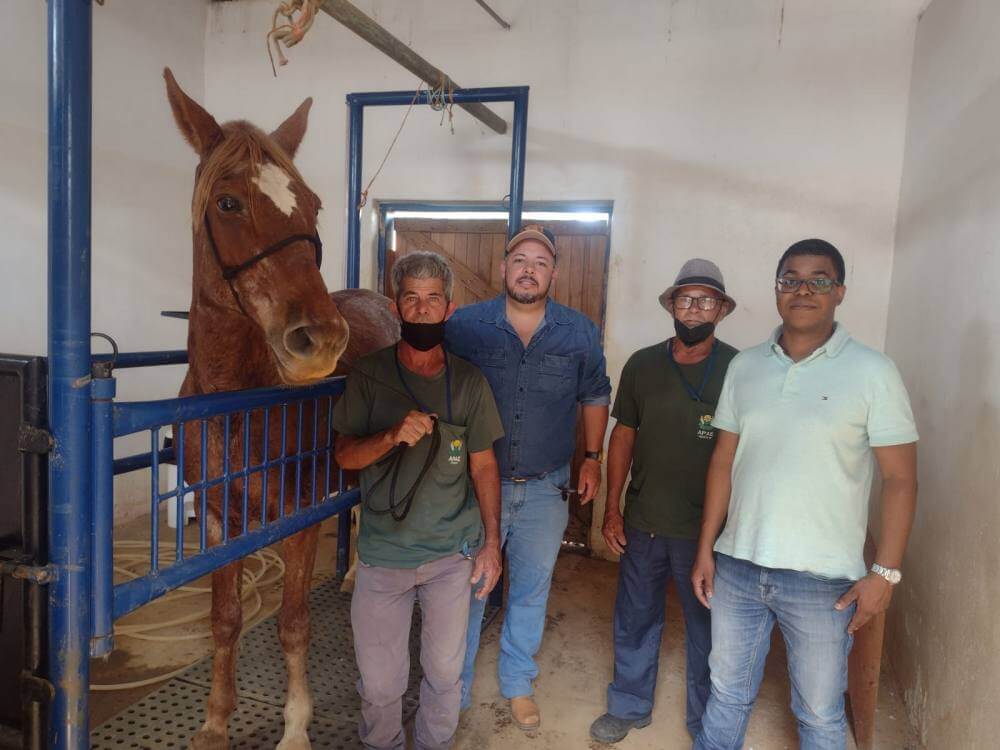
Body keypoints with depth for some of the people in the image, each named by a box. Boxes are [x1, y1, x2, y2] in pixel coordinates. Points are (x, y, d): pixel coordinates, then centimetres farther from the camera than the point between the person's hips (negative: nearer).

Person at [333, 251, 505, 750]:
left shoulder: (469, 382, -2)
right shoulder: (369, 375, -4)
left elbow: (483, 466, 2)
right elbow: (345, 455, -6)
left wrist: (492, 542, -1)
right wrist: (392, 436, -26)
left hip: (453, 553, 1)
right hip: (383, 553, -1)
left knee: (445, 671, 15)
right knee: (379, 681, 9)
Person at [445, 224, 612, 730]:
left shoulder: (580, 333, -3)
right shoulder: (464, 325, -8)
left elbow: (595, 396, 10)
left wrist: (592, 457, 6)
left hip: (546, 489, 2)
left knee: (531, 591, 17)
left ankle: (518, 684, 40)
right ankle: (455, 689, 33)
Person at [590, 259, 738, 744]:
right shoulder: (642, 365, 0)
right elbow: (622, 436, 5)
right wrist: (612, 509, 3)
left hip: (706, 528, -2)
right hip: (643, 522, 3)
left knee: (706, 629, 14)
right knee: (634, 620, 17)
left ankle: (706, 724, 37)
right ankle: (629, 706, 40)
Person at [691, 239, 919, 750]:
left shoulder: (872, 372, -7)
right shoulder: (744, 366, 3)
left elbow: (899, 479, -5)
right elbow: (723, 462, 7)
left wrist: (885, 572, -10)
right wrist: (706, 548, 6)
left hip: (822, 579, -3)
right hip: (736, 568, 3)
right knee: (726, 694, 19)